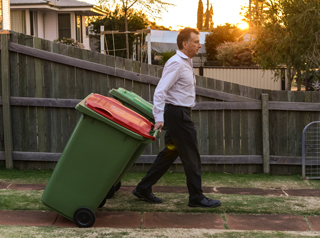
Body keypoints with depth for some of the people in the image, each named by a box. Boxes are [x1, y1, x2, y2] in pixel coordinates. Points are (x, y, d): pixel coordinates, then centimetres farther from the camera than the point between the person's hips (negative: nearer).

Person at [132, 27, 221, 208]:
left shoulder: (187, 62, 15)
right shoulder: (176, 63, -16)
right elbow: (160, 91, -22)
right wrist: (159, 118, -28)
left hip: (181, 113, 10)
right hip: (177, 113, -10)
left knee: (170, 153, 13)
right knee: (191, 156, -2)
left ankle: (144, 189, 20)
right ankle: (196, 197, 8)